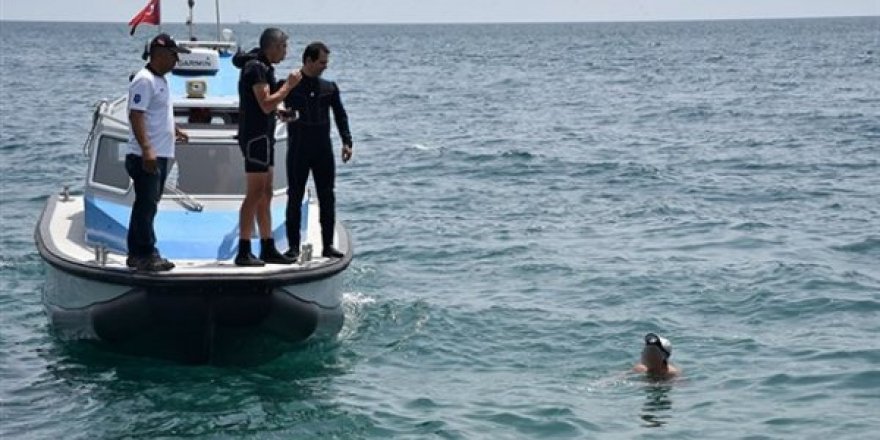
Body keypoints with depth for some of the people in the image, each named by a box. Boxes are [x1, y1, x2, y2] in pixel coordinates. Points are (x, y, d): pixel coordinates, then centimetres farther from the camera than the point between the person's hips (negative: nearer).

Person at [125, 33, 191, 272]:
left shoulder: (160, 80, 17)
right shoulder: (144, 80, -15)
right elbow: (136, 116, -23)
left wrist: (174, 130, 33)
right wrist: (146, 149, -29)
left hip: (160, 156, 10)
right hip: (146, 157, -10)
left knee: (147, 206, 13)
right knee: (146, 206, -7)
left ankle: (137, 254, 20)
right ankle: (146, 255, -4)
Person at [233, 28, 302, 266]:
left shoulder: (263, 67, 18)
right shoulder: (256, 68, -14)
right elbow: (266, 104, -22)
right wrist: (289, 85, -14)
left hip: (263, 136, 11)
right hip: (256, 136, -11)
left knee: (266, 195, 12)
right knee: (255, 194, -10)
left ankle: (268, 249, 16)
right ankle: (243, 252, -9)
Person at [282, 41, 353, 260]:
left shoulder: (329, 87, 8)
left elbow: (340, 114, 12)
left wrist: (346, 141, 2)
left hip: (323, 151, 3)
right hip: (298, 151, -3)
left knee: (327, 198, 3)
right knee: (295, 198, 0)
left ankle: (328, 245, 10)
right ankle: (293, 246, 5)